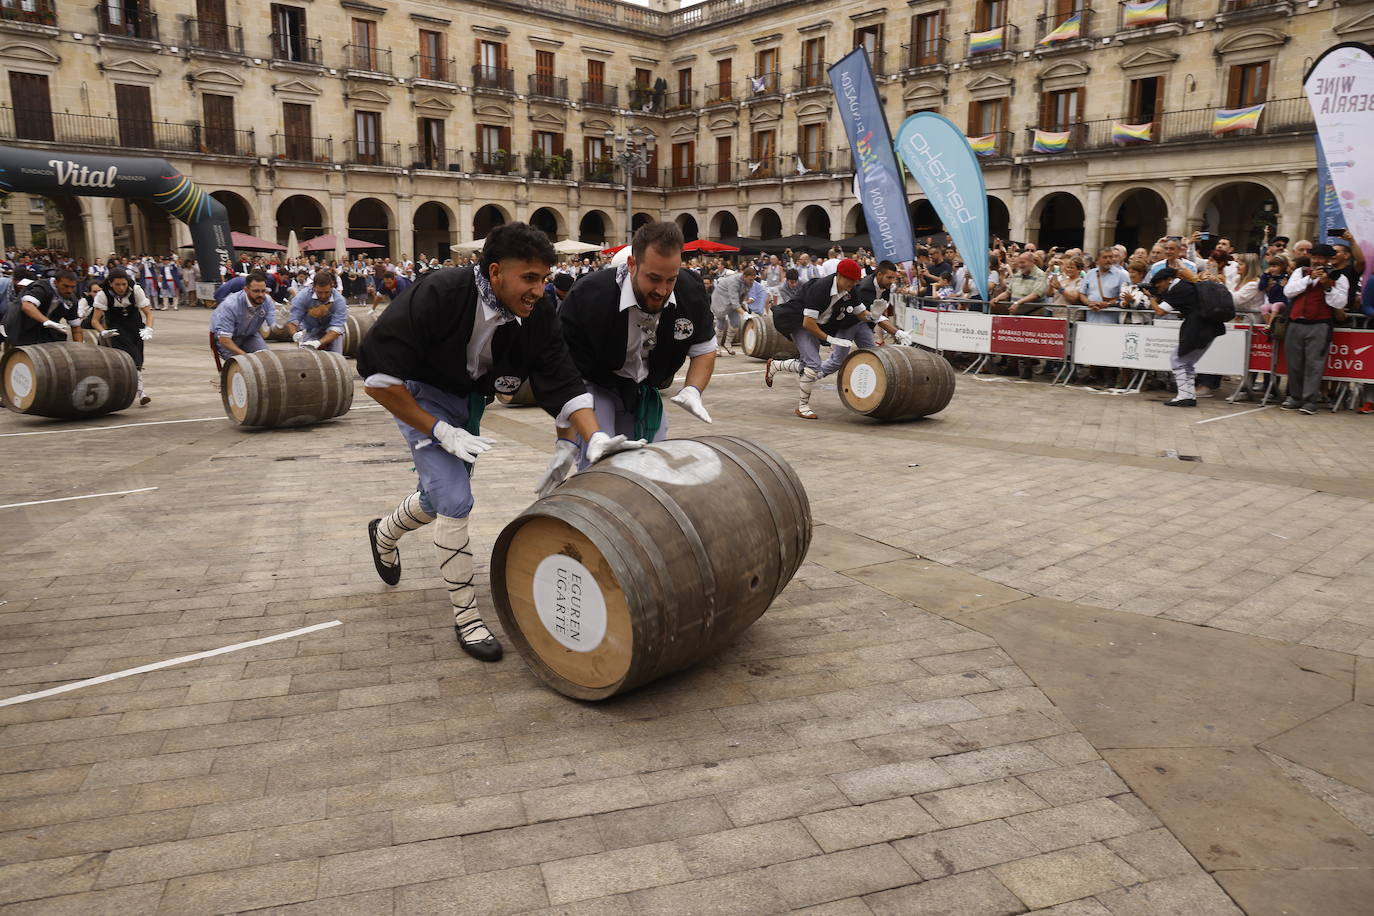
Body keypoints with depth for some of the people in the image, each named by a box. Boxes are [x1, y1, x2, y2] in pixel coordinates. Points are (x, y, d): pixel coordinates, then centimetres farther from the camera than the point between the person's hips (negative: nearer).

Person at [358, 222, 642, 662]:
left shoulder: (538, 314, -19)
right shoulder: (438, 295, -33)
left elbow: (563, 385, -18)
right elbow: (377, 375, -32)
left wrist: (595, 438, -35)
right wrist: (439, 431, -30)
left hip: (470, 396, 6)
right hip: (419, 395, -6)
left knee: (440, 500, 19)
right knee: (455, 501, -16)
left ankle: (384, 533, 53)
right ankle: (466, 618, 0)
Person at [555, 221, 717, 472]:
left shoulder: (692, 293, -18)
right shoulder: (588, 297, -32)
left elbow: (704, 349, -1)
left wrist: (693, 391, -21)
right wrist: (566, 440, -32)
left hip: (645, 392, 5)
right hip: (594, 386, -4)